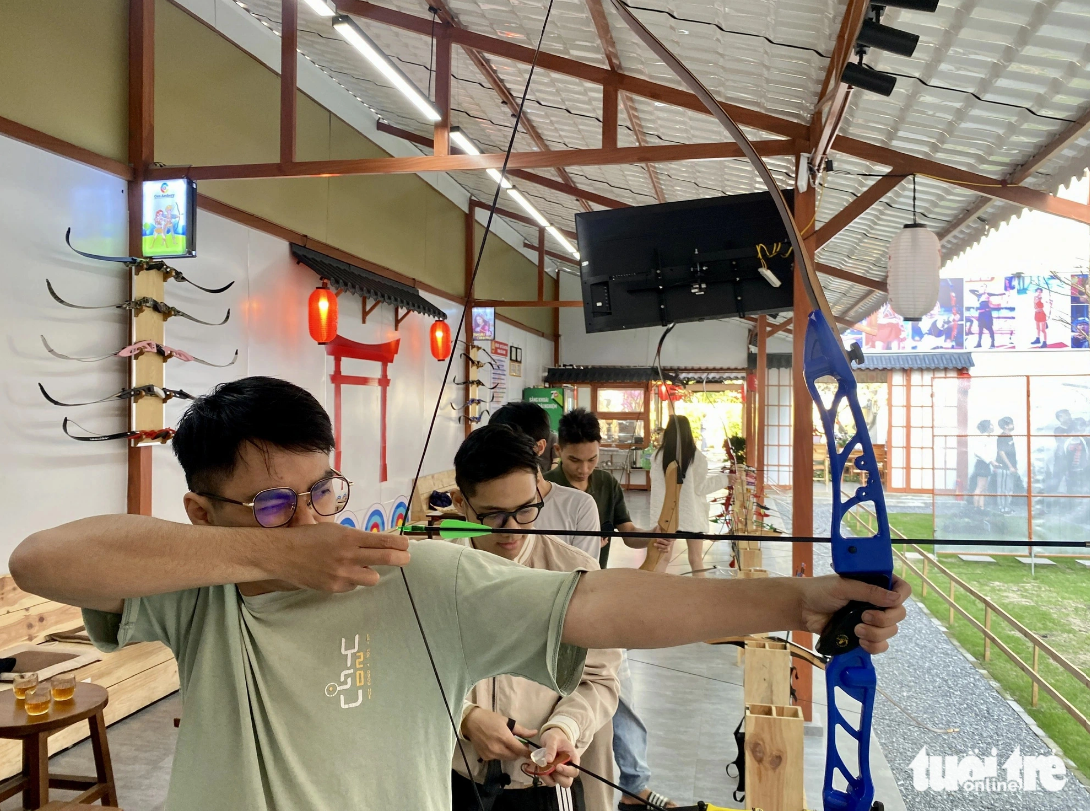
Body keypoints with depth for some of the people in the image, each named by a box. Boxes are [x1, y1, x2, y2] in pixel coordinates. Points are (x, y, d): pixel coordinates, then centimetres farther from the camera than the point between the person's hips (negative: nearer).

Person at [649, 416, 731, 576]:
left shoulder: (659, 455, -7)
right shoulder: (696, 456, -12)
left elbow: (656, 487, -3)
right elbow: (700, 487, -6)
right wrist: (724, 479, 6)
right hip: (691, 513, -1)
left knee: (662, 558, 9)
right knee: (696, 560, 10)